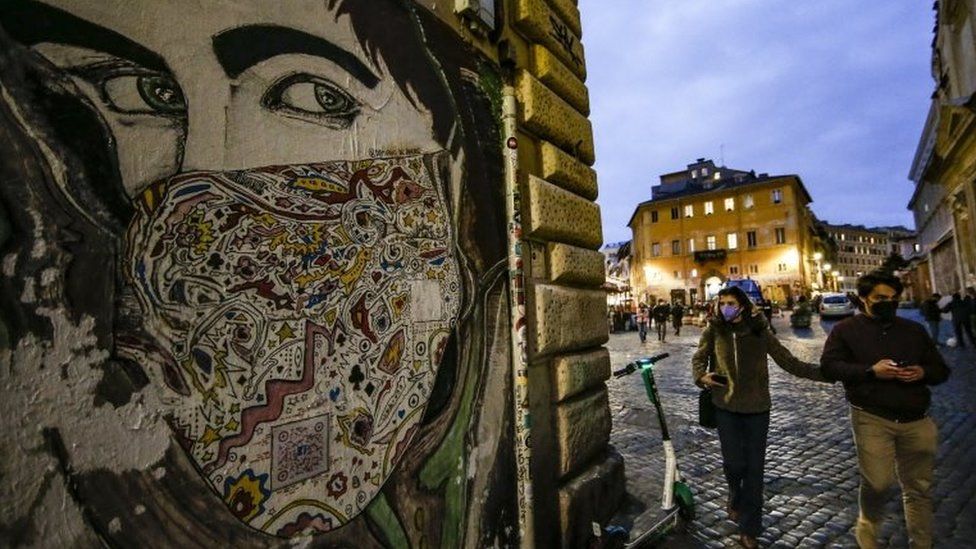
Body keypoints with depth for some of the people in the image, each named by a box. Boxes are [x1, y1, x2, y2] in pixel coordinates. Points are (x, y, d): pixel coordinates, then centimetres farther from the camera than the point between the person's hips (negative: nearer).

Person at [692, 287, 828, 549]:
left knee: (754, 467, 7)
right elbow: (699, 358, 7)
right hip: (726, 406, 0)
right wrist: (702, 375, -12)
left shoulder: (759, 331, -5)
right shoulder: (714, 330, -5)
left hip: (757, 408, 1)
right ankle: (736, 496, 35)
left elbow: (788, 362, -2)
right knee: (734, 463, -2)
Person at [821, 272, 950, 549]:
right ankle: (867, 526, 19)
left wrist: (923, 372, -6)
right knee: (877, 483, -10)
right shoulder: (846, 329, 0)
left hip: (917, 420, 5)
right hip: (872, 419, -5)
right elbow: (829, 366, -8)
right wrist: (870, 371, -20)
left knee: (920, 488, 13)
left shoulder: (915, 330, 14)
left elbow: (941, 369, 17)